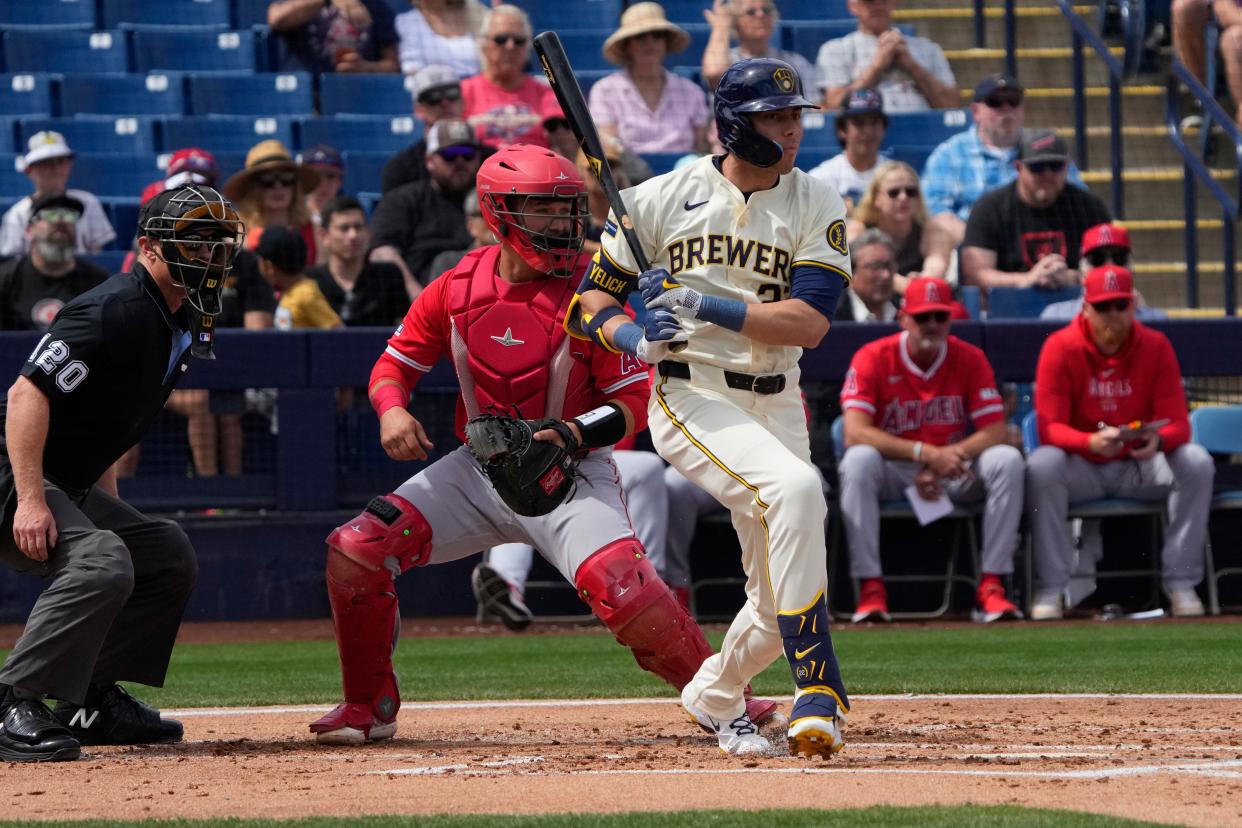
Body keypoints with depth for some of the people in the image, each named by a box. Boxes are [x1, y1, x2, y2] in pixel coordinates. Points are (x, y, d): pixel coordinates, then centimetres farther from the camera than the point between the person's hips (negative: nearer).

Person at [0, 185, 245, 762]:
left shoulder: (180, 324, 12)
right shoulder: (117, 312, -19)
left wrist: (111, 511, 18)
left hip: (73, 485, 11)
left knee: (168, 556, 14)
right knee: (102, 562, -30)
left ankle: (93, 701, 15)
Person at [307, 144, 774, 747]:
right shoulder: (457, 288, -3)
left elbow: (635, 400, -10)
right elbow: (396, 362, 9)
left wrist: (576, 433, -28)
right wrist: (392, 409, -14)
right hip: (479, 467, 4)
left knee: (619, 584, -30)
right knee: (356, 551, -11)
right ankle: (369, 707, 9)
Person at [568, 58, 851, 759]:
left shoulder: (817, 206, 1)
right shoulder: (661, 199, -1)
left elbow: (810, 322, -11)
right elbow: (595, 298, 7)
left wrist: (707, 306, -20)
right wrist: (635, 337, -15)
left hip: (776, 405, 4)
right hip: (690, 398, -4)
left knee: (780, 602, 6)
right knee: (797, 487, -33)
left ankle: (716, 696, 38)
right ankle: (819, 686, -33)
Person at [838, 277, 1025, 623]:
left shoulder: (969, 358, -3)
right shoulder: (873, 358, -10)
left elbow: (996, 432, -10)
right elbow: (855, 432, -23)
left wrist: (943, 461, -26)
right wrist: (926, 453, -32)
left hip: (956, 476, 2)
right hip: (893, 471, -2)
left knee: (1007, 460, -24)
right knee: (858, 460, -34)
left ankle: (991, 587, -25)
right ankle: (871, 590, -33)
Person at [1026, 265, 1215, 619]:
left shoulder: (1155, 346, -6)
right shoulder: (1060, 348, -11)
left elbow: (1178, 424, -10)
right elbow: (1050, 428, -18)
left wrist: (1158, 440, -36)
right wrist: (1091, 442, -40)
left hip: (1141, 466, 2)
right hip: (1082, 467, -2)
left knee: (1197, 462, -25)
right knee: (1041, 465, -33)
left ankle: (1181, 583, -17)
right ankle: (1050, 589, -25)